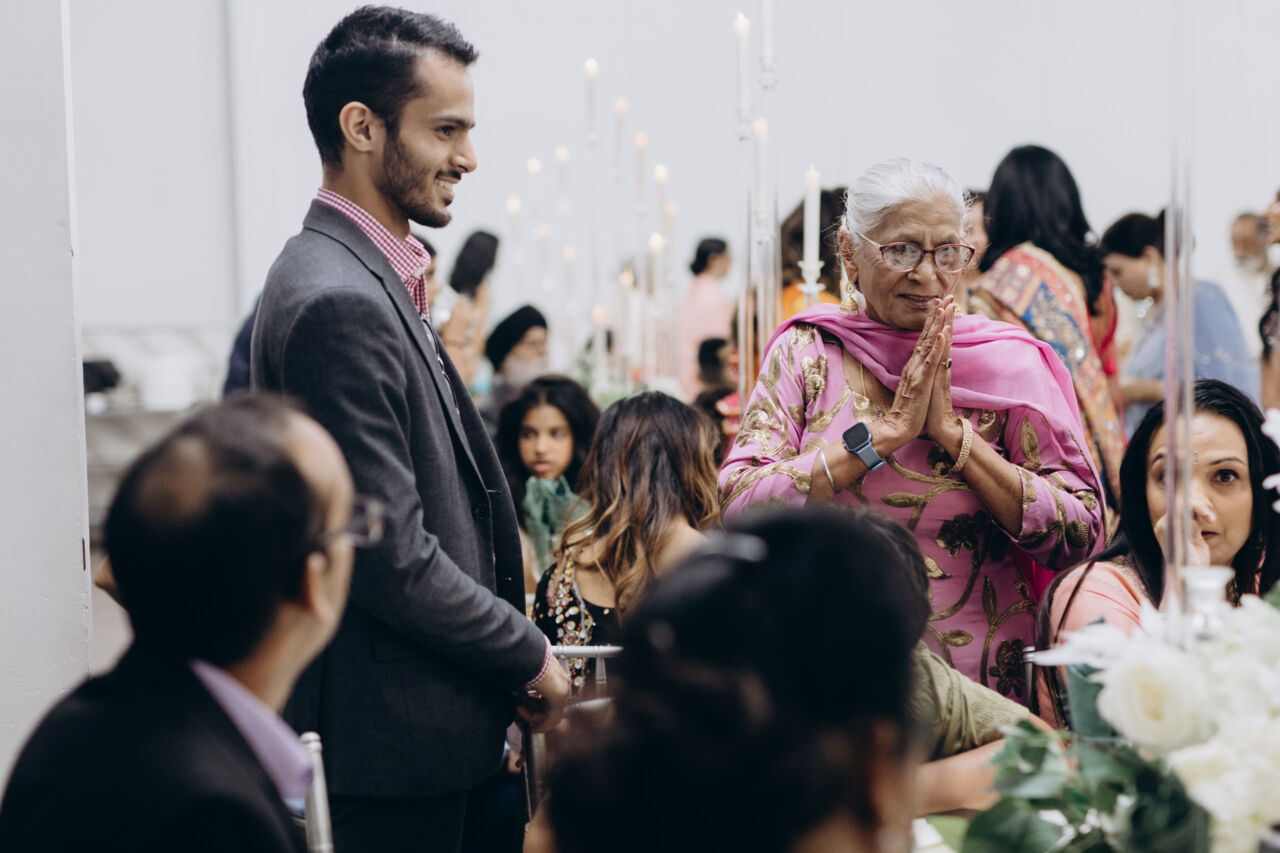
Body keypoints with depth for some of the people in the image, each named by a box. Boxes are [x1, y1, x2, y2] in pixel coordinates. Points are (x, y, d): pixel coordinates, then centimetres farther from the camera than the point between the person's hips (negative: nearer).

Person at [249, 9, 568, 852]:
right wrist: (531, 657, -10)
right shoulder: (341, 304, -20)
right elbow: (391, 561, -23)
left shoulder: (365, 278, 12)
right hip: (390, 735, -10)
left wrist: (513, 645, 12)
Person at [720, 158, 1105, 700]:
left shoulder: (1008, 362, 5)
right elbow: (735, 507, -8)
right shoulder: (804, 353, 6)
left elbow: (1081, 538, -3)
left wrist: (952, 431, -10)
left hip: (983, 679, 0)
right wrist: (885, 432, -12)